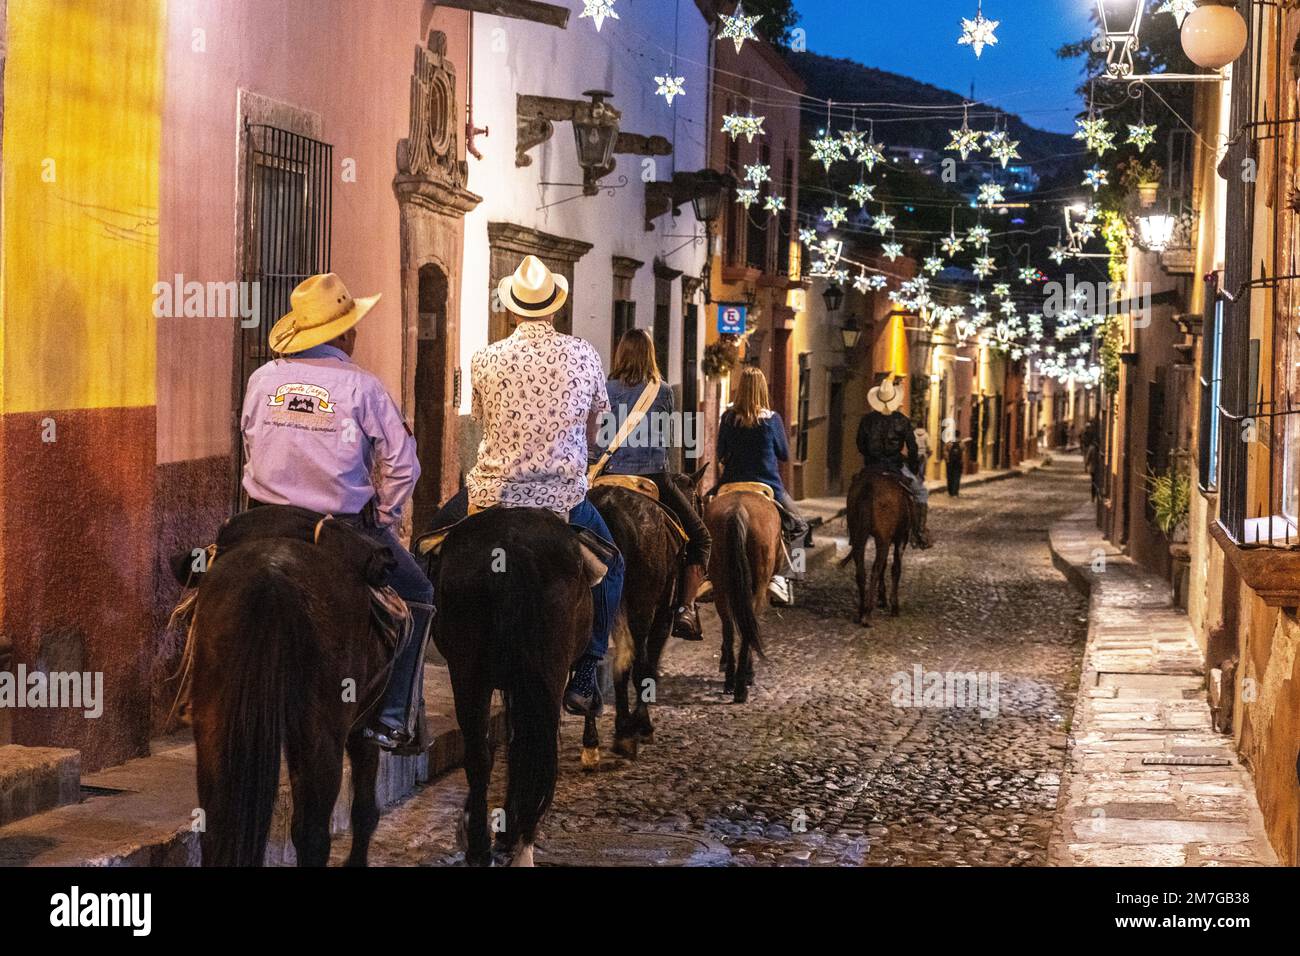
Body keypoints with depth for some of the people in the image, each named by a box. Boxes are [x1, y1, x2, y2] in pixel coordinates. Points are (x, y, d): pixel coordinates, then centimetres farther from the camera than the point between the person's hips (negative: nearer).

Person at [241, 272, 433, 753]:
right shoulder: (361, 385, -11)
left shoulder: (262, 379, 1)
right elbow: (401, 465, -10)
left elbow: (250, 452, 13)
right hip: (345, 528, -4)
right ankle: (392, 720, 11)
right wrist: (380, 520, 4)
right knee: (415, 596, 15)